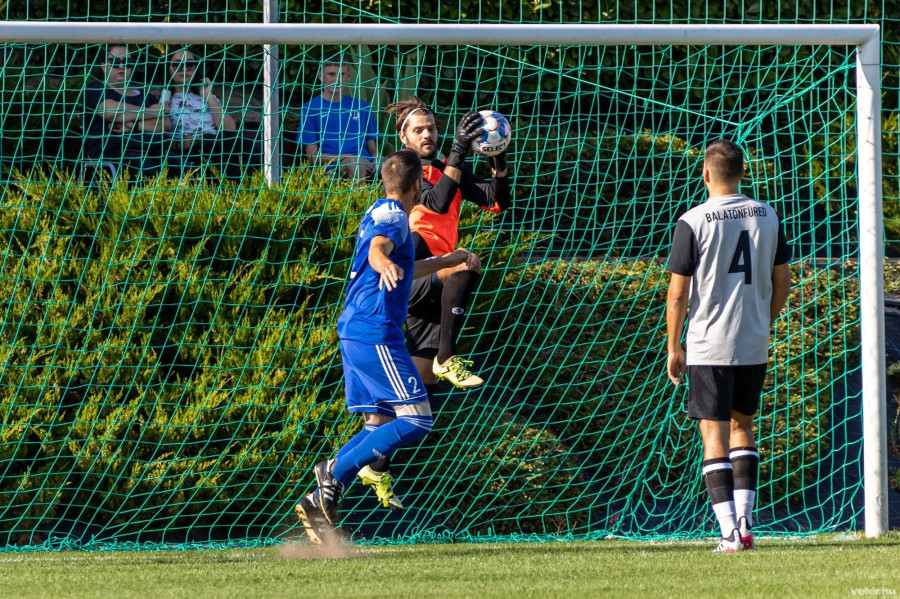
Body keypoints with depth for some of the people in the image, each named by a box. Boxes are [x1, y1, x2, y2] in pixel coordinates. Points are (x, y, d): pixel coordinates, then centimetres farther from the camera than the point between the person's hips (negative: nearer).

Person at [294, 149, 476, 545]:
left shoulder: (379, 213, 23)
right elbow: (378, 248, -31)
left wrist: (447, 261, 54)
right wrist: (386, 265, -54)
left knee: (380, 425, 10)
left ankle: (318, 502, -1)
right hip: (376, 333, -10)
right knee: (415, 419, -10)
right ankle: (335, 473, -16)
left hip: (354, 330, 10)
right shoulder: (393, 216, -7)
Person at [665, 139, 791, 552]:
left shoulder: (693, 223, -10)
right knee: (742, 426, 20)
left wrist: (673, 348, 2)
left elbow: (677, 293, -9)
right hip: (755, 346, 4)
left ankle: (730, 532, -7)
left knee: (714, 436, 0)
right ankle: (744, 521, 13)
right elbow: (782, 281, 10)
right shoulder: (768, 217, 3)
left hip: (709, 347, -4)